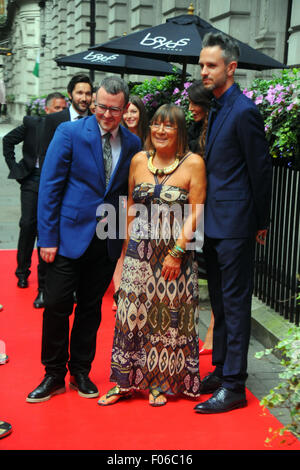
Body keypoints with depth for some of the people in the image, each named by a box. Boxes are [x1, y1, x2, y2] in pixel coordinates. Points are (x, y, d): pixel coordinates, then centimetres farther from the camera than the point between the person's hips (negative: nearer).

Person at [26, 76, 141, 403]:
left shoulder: (132, 144, 4)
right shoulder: (70, 132, -7)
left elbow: (128, 194, 9)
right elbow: (49, 186, -7)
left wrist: (128, 241, 2)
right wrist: (48, 237, -11)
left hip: (107, 241, 3)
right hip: (69, 237, -3)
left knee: (91, 308, 12)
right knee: (56, 306, 1)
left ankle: (80, 372, 28)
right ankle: (53, 375, 19)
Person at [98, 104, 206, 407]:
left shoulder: (193, 163, -6)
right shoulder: (139, 160, 6)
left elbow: (195, 214, -8)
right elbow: (131, 206, 13)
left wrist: (177, 252, -13)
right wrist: (127, 246, 8)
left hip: (175, 251, -3)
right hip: (139, 250, 3)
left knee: (168, 317, 5)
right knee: (132, 314, 5)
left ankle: (160, 382, 20)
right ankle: (126, 381, 18)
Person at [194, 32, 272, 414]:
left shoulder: (243, 111, -15)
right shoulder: (216, 110, 13)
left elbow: (260, 170, -12)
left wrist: (260, 223, -5)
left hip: (235, 225, -9)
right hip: (214, 224, 9)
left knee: (235, 303, -1)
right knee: (220, 302, 16)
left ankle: (234, 387, 8)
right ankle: (220, 371, 29)